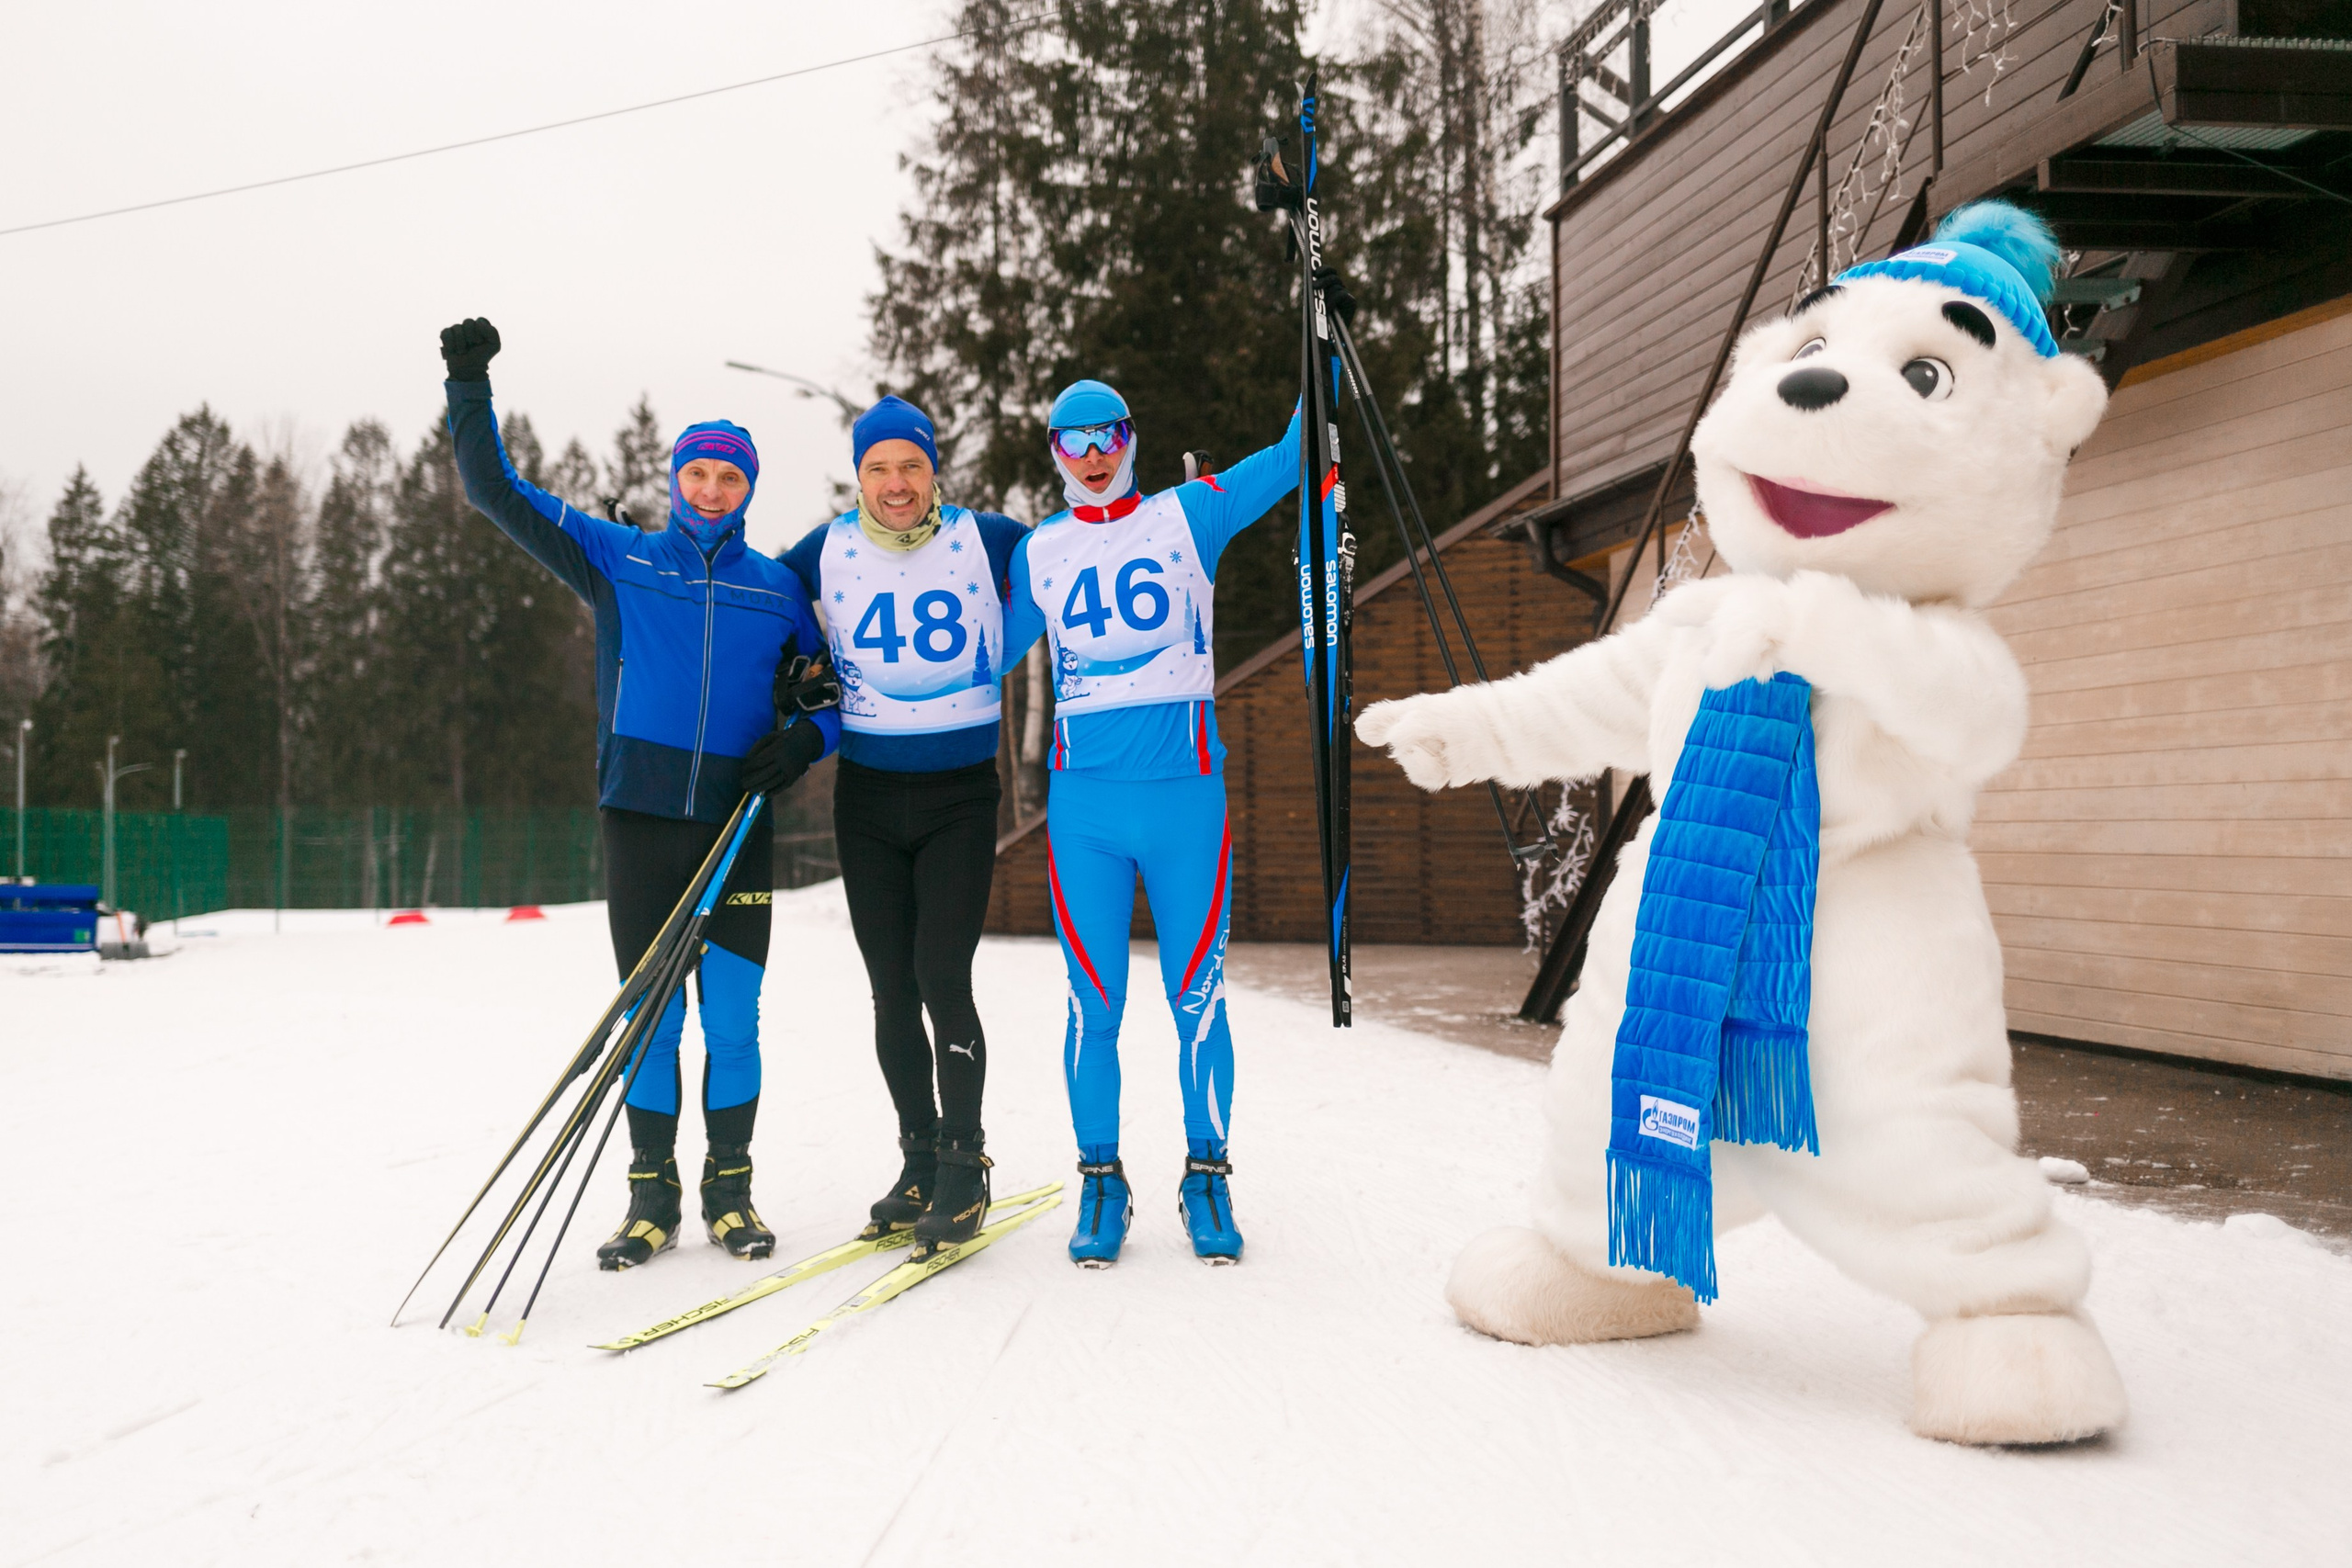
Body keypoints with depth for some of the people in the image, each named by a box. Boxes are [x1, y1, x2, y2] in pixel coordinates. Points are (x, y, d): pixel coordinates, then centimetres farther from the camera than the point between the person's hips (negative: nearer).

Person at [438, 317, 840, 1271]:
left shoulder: (777, 588, 11)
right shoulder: (619, 559, 9)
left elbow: (836, 691, 17)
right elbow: (498, 494, 9)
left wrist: (811, 737, -4)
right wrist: (470, 389, 0)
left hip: (739, 826, 0)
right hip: (641, 815, 0)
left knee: (732, 1019, 2)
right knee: (650, 1014, 3)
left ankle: (730, 1189, 15)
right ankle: (653, 1196, 14)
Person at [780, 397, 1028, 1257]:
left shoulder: (986, 539, -3)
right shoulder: (827, 550, 2)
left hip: (961, 794, -2)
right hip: (868, 797, 3)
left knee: (942, 979, -12)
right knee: (892, 990, 6)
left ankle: (964, 1166, 2)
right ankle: (920, 1162, 19)